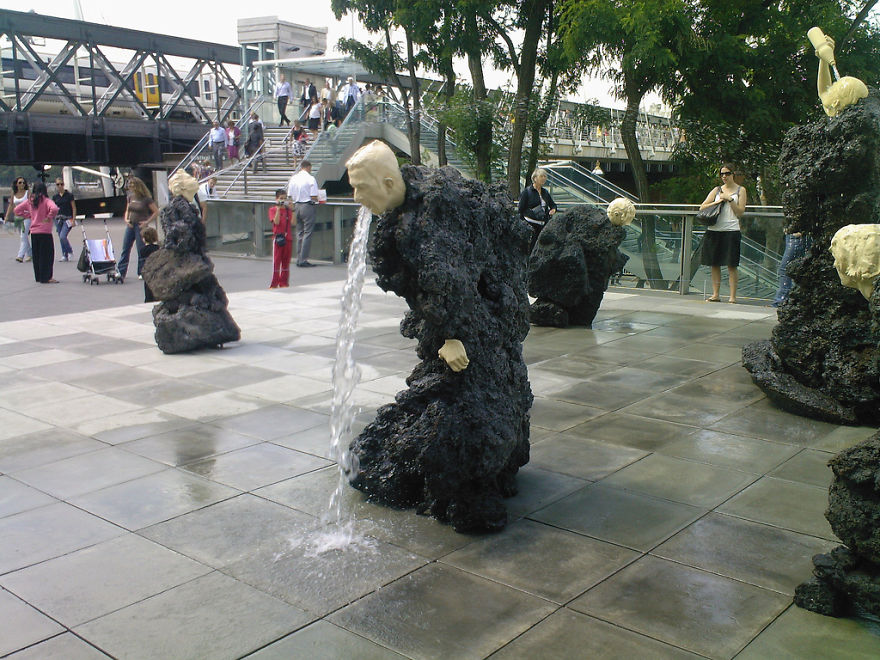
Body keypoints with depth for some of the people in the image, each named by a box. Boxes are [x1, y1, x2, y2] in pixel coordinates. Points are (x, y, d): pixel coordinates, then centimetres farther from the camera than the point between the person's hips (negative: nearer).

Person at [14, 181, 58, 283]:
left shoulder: (29, 201, 6)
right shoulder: (46, 200, -11)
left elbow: (17, 210, 11)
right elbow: (54, 209, -29)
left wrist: (29, 216, 13)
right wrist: (49, 218, -15)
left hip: (33, 232, 6)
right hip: (45, 232, -6)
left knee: (36, 255, 14)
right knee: (47, 254, 0)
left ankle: (38, 277, 20)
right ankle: (46, 278, -3)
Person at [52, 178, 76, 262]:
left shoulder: (69, 195, -3)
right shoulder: (55, 196, 9)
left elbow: (74, 208, -2)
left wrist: (73, 220, -8)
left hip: (67, 218, -5)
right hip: (58, 219, 5)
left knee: (62, 236, -18)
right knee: (60, 238, 6)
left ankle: (70, 252, 2)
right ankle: (64, 256, 15)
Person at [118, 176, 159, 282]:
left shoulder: (146, 199, -8)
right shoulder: (130, 197, 9)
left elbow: (156, 212, -8)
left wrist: (147, 222, -13)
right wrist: (126, 219, 3)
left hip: (141, 226, -6)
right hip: (130, 225, 6)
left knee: (141, 250, 0)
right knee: (125, 249, 4)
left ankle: (141, 272, 10)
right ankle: (121, 272, 8)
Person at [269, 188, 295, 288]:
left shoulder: (288, 210, 10)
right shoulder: (273, 210, 0)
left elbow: (293, 223, -3)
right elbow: (276, 222, -15)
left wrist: (292, 209, -6)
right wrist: (278, 208, -16)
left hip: (288, 238, 4)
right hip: (277, 237, -4)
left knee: (286, 261, 8)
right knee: (276, 261, -4)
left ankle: (284, 282, 16)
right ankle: (274, 284, 0)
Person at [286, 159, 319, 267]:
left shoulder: (293, 178, 7)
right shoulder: (311, 179, -10)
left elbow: (289, 196, 8)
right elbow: (314, 197, -14)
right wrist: (317, 200, 7)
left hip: (296, 206, 6)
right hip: (308, 206, -6)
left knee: (299, 234, 13)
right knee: (307, 233, -3)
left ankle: (298, 260, 15)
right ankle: (303, 260, -5)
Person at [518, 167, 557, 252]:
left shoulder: (545, 192, 15)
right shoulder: (527, 192, -2)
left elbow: (553, 204, 28)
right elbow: (521, 209, -3)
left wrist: (553, 209, 4)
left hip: (544, 224, 5)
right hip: (532, 225, -5)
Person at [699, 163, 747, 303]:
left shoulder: (740, 190, 7)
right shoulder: (717, 190, 15)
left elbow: (740, 212, 0)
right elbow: (702, 207, 8)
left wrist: (730, 199, -8)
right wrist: (717, 202, -5)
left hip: (731, 230, -3)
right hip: (714, 229, 3)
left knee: (731, 265, -6)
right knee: (714, 263, 4)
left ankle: (732, 296, -3)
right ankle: (716, 294, 12)